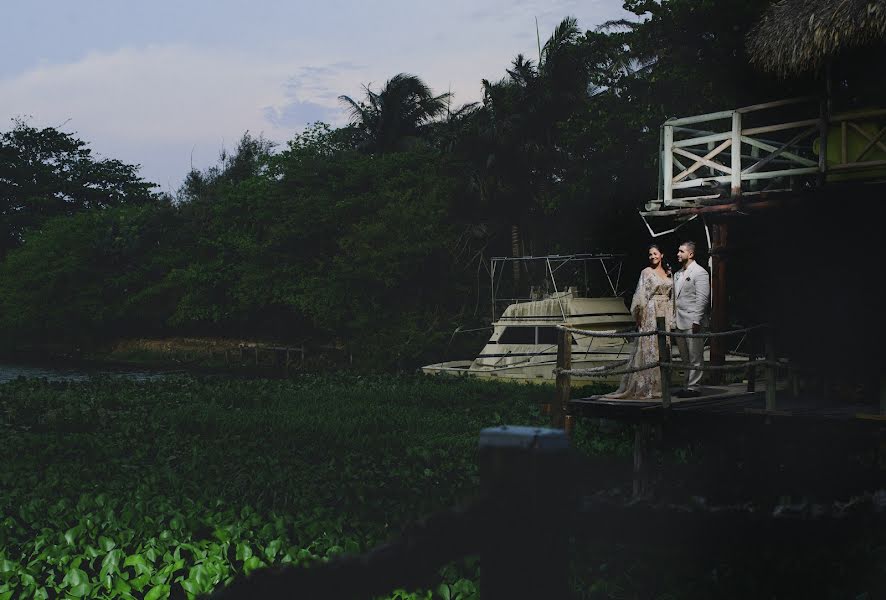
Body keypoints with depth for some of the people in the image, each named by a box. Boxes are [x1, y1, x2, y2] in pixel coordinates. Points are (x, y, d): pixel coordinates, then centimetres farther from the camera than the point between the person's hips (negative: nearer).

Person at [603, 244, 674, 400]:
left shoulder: (667, 273, 14)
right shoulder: (647, 272, -3)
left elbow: (670, 296, 18)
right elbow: (641, 295, -10)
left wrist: (671, 318, 12)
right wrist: (639, 316, -16)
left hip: (665, 314, 6)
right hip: (651, 314, -6)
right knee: (648, 348, -8)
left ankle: (658, 385, 13)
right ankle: (645, 387, -6)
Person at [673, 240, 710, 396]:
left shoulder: (700, 273, -6)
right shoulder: (677, 274, 18)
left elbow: (702, 298, -13)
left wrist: (697, 321, -19)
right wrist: (673, 319, 13)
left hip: (693, 323, -8)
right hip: (679, 323, 8)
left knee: (695, 357, -4)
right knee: (685, 358, 12)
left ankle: (693, 387, -1)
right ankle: (688, 386, 19)